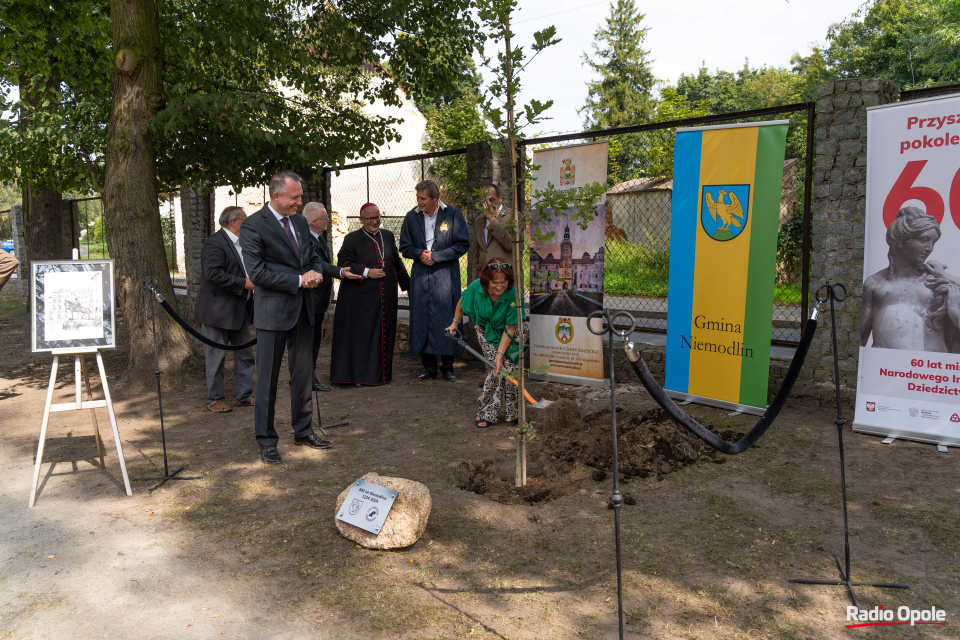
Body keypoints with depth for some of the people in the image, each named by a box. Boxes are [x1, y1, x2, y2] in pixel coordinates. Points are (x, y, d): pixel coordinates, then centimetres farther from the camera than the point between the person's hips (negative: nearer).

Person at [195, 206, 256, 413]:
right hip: (218, 311, -9)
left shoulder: (240, 243, 16)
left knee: (245, 354, 11)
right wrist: (244, 283, -23)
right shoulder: (214, 243, -14)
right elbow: (212, 274, -25)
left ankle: (245, 395, 20)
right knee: (216, 357, 1)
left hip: (240, 310, 9)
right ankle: (214, 399, 12)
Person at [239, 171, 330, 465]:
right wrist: (299, 280, -18)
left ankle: (303, 430, 28)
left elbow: (313, 256, 20)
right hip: (273, 311, -7)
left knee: (303, 374, 14)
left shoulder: (300, 222, 11)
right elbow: (257, 272, -17)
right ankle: (266, 441, 14)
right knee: (267, 380, 2)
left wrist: (315, 272, -3)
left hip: (302, 309, 7)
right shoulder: (253, 226, -11)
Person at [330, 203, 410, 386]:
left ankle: (380, 373, 19)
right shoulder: (352, 239, -2)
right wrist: (366, 272, -16)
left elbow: (397, 262, 20)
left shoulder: (388, 236, 12)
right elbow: (343, 263, -7)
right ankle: (357, 375, 6)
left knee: (383, 334, 8)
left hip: (385, 296, 4)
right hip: (360, 297, -4)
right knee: (360, 334, -2)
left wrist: (407, 284, 21)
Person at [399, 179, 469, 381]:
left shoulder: (453, 214, -3)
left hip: (445, 275, -3)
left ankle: (447, 367, 10)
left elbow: (463, 244, -5)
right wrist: (420, 253, -10)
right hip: (420, 275, 3)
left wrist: (436, 256, -12)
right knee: (422, 318, 1)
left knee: (446, 317, -2)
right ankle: (429, 368, 12)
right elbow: (405, 246, 12)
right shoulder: (412, 216, 6)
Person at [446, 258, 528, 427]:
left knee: (510, 367, -14)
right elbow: (462, 302, -2)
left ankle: (513, 413, 6)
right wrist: (455, 323, 9)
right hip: (485, 329, 0)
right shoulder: (476, 288, -27)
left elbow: (510, 328, -26)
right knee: (497, 369, -16)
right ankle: (487, 413, -3)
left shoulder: (514, 294, -33)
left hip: (510, 330, 0)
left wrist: (500, 353, -28)